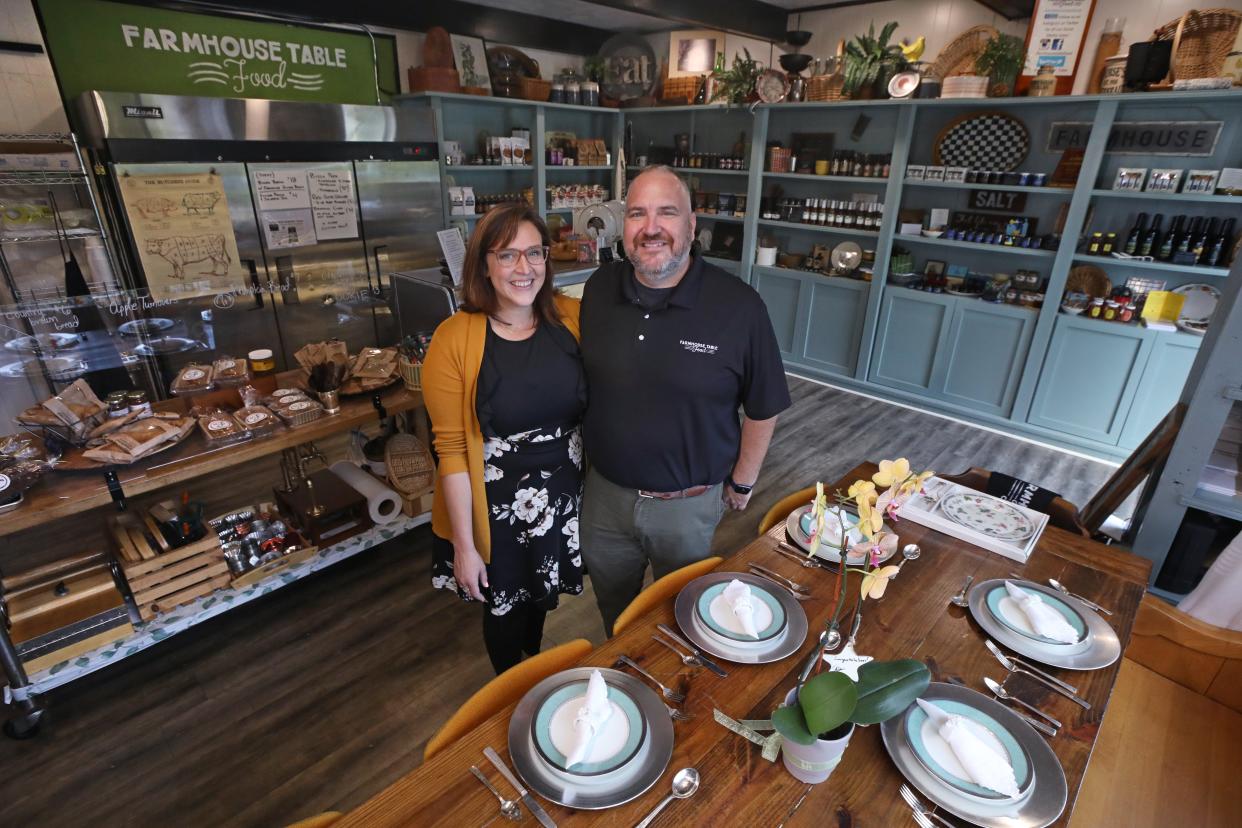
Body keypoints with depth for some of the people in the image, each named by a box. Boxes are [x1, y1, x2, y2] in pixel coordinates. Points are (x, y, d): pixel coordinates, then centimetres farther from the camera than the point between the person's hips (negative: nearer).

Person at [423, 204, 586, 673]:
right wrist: (464, 544, -11)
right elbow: (451, 449, -14)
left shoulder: (571, 317, -8)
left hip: (565, 496, 4)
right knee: (505, 609, 20)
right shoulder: (454, 339, -18)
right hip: (497, 509, -3)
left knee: (543, 595, 26)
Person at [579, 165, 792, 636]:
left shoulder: (739, 306, -18)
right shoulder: (599, 289, -6)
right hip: (604, 493, 4)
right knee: (614, 614, 26)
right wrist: (582, 450, 10)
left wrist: (742, 482, 1)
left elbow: (763, 407, -7)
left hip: (688, 504, -3)